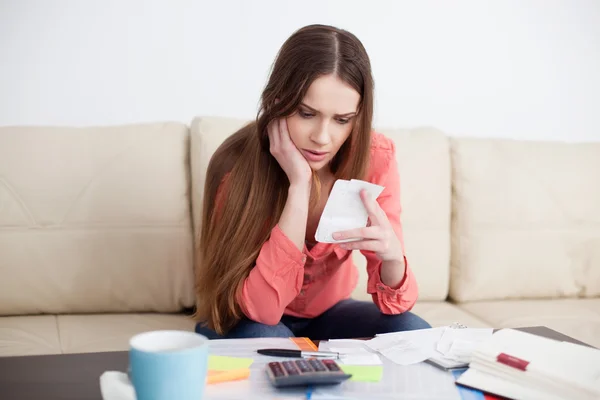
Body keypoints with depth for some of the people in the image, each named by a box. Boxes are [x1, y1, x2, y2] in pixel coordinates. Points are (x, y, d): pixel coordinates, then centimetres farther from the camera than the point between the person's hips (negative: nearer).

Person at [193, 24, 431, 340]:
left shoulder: (375, 158, -19)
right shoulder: (239, 164, -27)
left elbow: (395, 302, -19)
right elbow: (262, 306, -33)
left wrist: (391, 255, -42)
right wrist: (298, 185, -39)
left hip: (327, 312, 3)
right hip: (245, 322, -3)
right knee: (265, 340, -35)